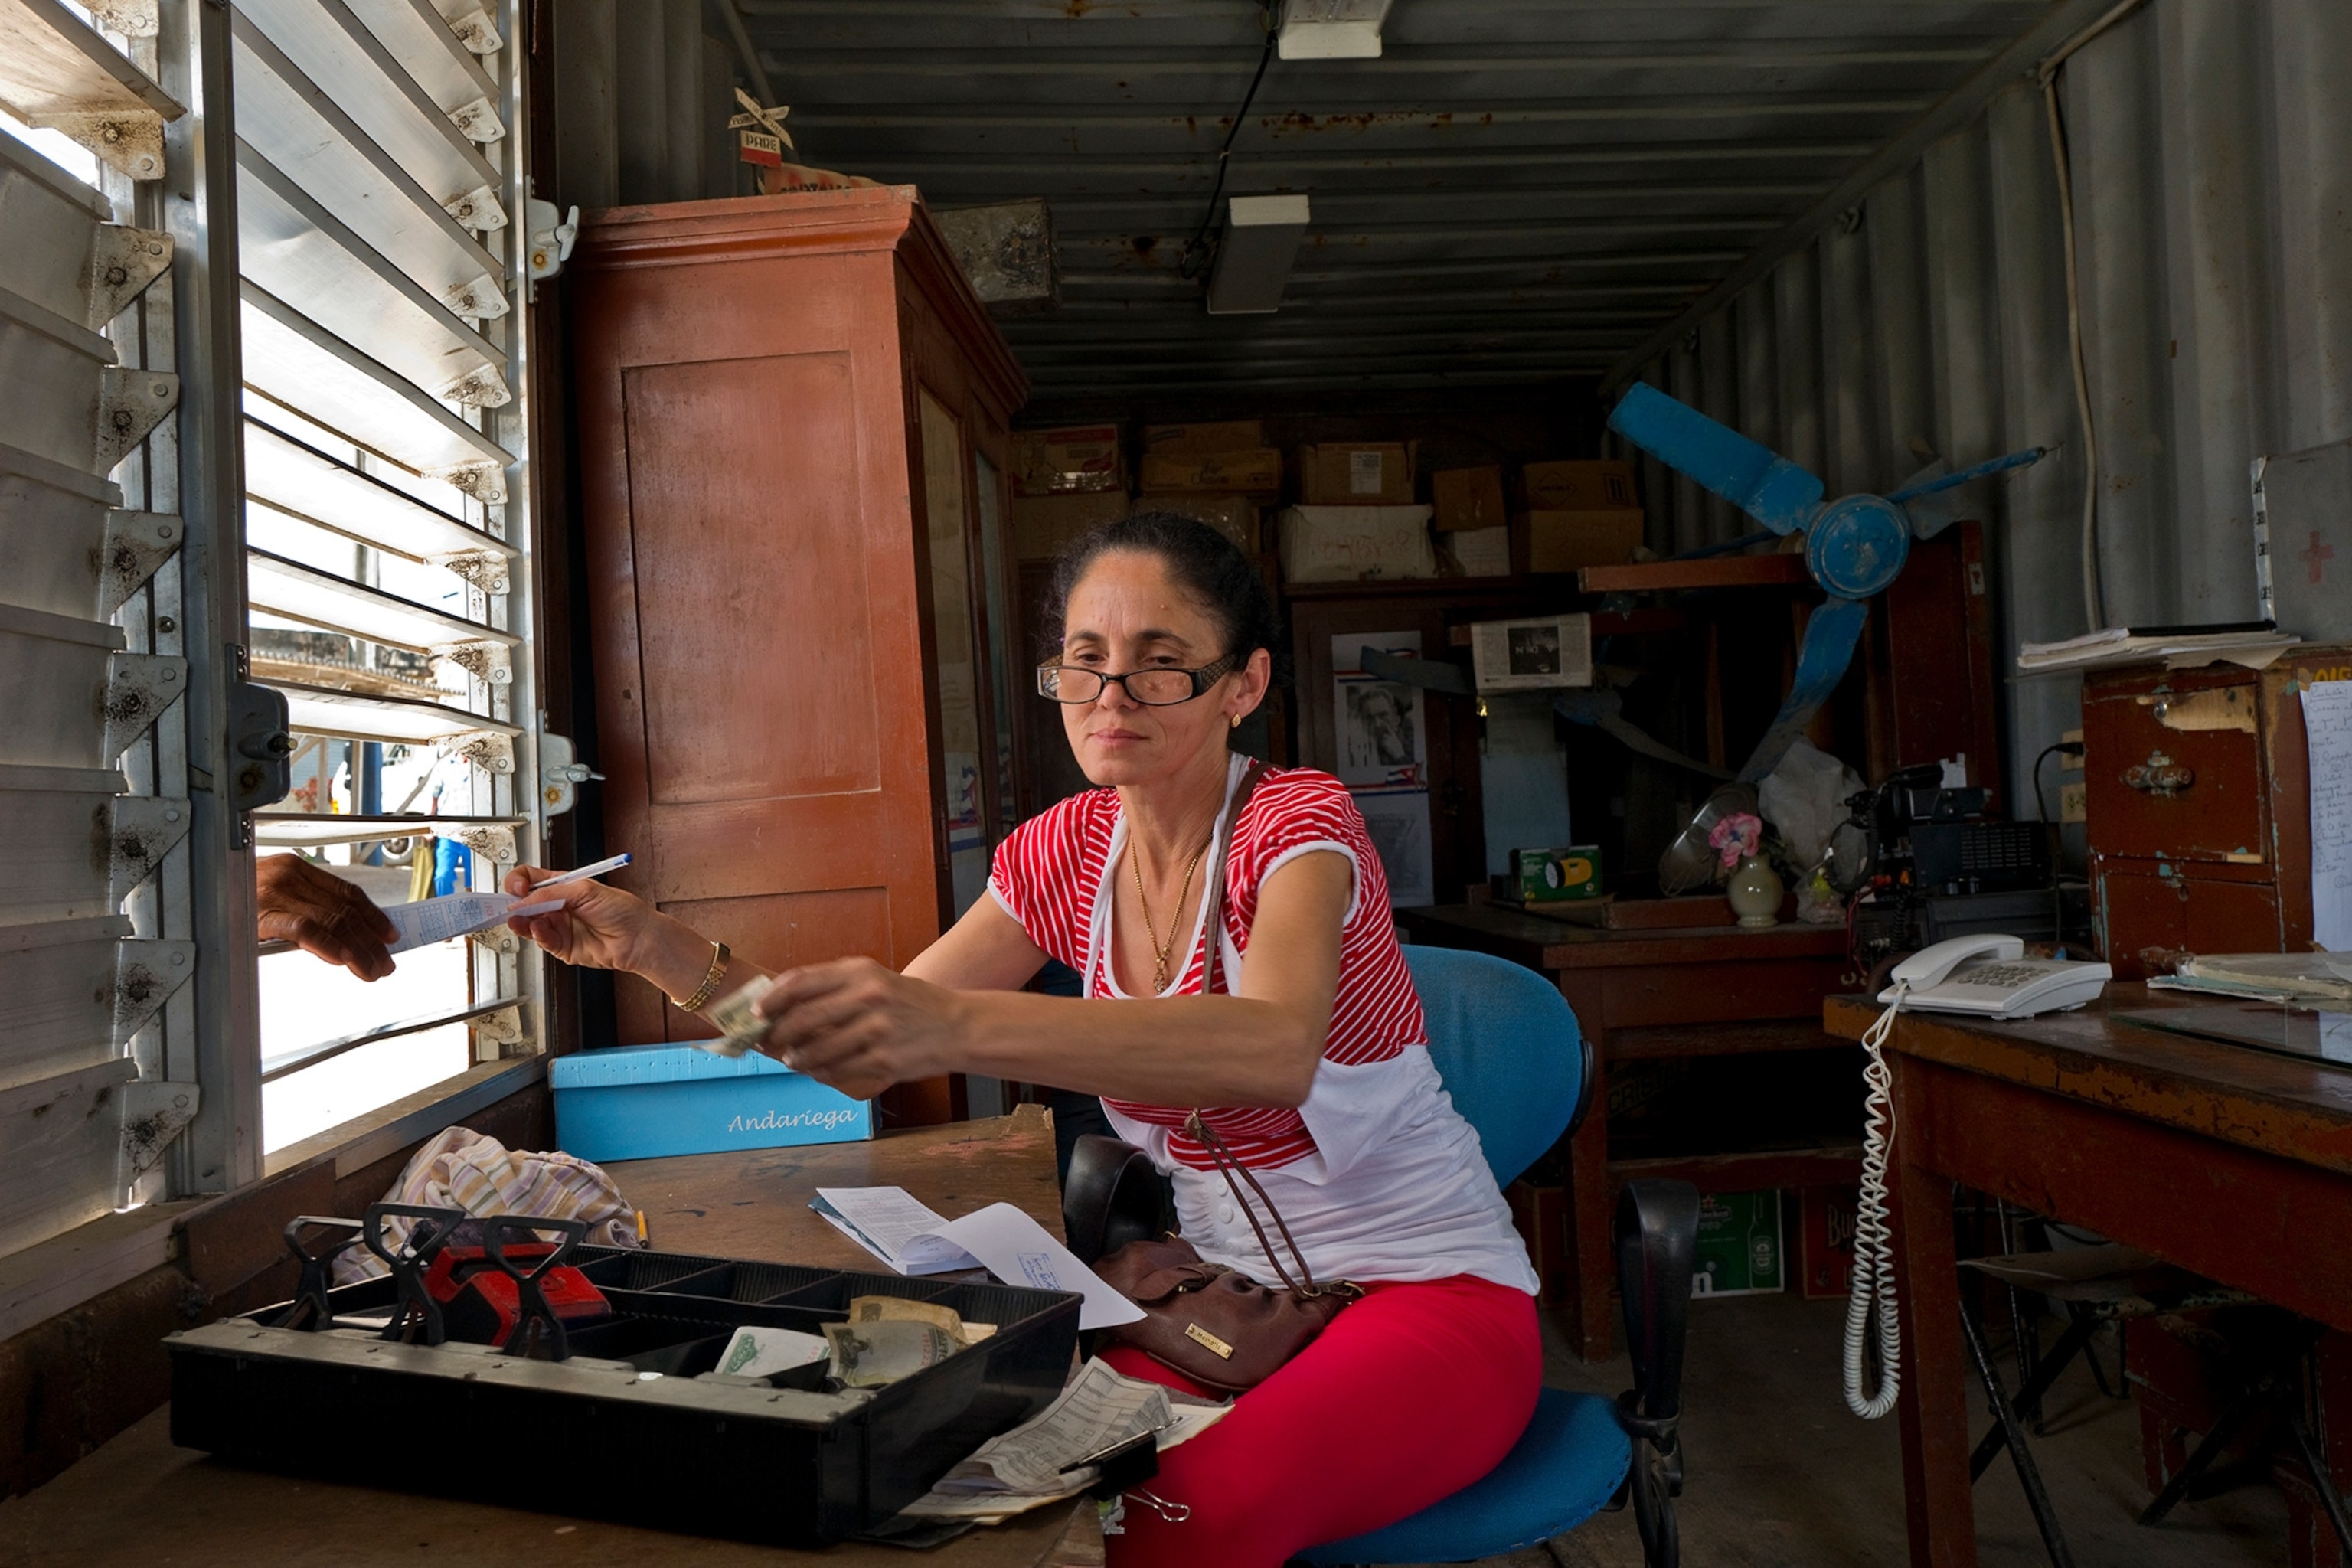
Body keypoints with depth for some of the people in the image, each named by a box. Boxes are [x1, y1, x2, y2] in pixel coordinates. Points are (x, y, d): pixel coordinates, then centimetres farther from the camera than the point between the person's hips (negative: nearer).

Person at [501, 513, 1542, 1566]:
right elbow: (867, 1043, 2)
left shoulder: (1298, 822, -17)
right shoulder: (1066, 851, 1)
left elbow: (1274, 1049, -40)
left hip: (1431, 1287, -5)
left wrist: (955, 1023, -53)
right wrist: (656, 947, -12)